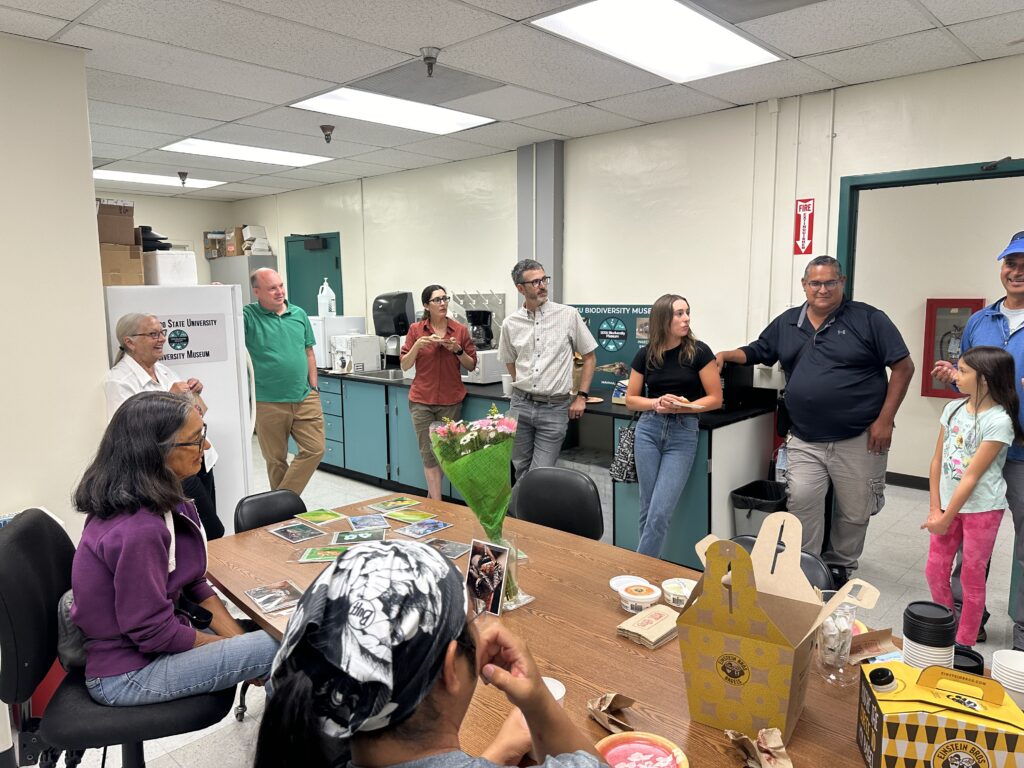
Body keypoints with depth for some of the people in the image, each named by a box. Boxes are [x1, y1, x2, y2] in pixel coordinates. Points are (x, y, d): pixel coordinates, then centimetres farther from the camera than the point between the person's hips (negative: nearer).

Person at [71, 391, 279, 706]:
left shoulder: (165, 502, -1)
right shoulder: (138, 531, -29)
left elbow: (195, 585, 6)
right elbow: (154, 633, -23)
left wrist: (239, 641, -3)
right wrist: (234, 646, -9)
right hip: (126, 674, -9)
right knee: (276, 649, -15)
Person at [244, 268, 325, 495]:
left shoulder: (299, 314, 8)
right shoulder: (248, 316, -4)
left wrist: (313, 387, 10)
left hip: (305, 399, 3)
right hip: (269, 403, -3)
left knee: (315, 449, -1)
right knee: (276, 459, 9)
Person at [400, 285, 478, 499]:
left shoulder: (460, 330, 1)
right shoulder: (416, 330, 1)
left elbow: (471, 365, 6)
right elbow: (404, 365, 2)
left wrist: (458, 350, -12)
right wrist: (417, 345, -14)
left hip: (450, 400, 1)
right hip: (421, 400, -1)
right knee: (428, 452, -1)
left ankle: (431, 496, 27)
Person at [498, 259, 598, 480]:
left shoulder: (568, 315, -5)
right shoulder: (510, 323, 2)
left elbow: (589, 357, 2)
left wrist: (581, 396, -2)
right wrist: (524, 389, 11)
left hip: (555, 407, -3)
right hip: (521, 405, 3)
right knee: (521, 471, 14)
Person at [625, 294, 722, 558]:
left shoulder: (699, 351, -6)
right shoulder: (645, 354, 2)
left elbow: (715, 398, -4)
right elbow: (630, 399, 8)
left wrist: (681, 407, -17)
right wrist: (657, 402, -11)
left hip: (683, 434, -2)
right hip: (648, 429, 3)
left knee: (660, 512, -7)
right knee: (648, 509, 7)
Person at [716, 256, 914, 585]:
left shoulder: (868, 319, -4)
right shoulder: (787, 323, 9)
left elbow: (903, 367, -3)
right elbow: (756, 352, 18)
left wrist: (885, 420, -9)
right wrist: (727, 355, -4)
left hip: (858, 440, -2)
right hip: (805, 442, 2)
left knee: (855, 511, 10)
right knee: (801, 501, -8)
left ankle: (839, 568, 32)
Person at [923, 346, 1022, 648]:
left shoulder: (999, 421, -17)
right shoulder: (953, 409, 2)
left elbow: (972, 476, -17)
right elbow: (937, 461, 4)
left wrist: (946, 519, -13)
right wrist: (935, 509, 0)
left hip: (982, 509, -5)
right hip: (949, 504, 6)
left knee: (972, 578, 7)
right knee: (935, 572, 11)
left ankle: (964, 645, 23)